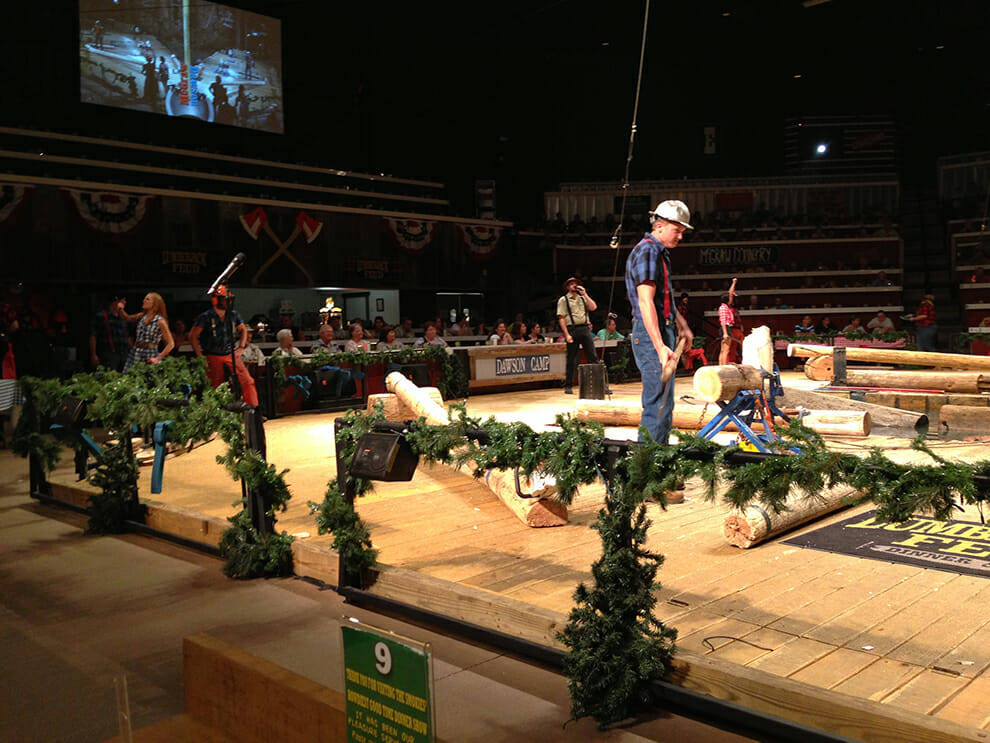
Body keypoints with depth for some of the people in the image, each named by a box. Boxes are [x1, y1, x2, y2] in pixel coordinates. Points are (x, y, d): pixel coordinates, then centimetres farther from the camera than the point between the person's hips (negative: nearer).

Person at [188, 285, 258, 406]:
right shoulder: (206, 317, -8)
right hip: (213, 357, -3)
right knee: (215, 388, 3)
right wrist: (200, 356, -9)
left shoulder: (234, 314, 3)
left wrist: (241, 347, 8)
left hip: (231, 355, 3)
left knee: (248, 381, -8)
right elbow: (193, 336, -6)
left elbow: (243, 329, 20)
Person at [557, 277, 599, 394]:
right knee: (572, 359, 1)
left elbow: (593, 307, 5)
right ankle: (568, 386, 10)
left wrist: (585, 294, 3)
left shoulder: (582, 298, 20)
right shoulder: (563, 300, 5)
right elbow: (561, 318, -3)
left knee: (593, 357, -1)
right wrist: (567, 334, -12)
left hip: (585, 328, 4)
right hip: (572, 329, -4)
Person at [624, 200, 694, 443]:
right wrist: (660, 347, -30)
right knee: (659, 405, -12)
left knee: (657, 404, 15)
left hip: (662, 333, 11)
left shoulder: (660, 252, 19)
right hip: (651, 335, -11)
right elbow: (645, 302, -24)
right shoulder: (647, 251, -14)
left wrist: (681, 324, 27)